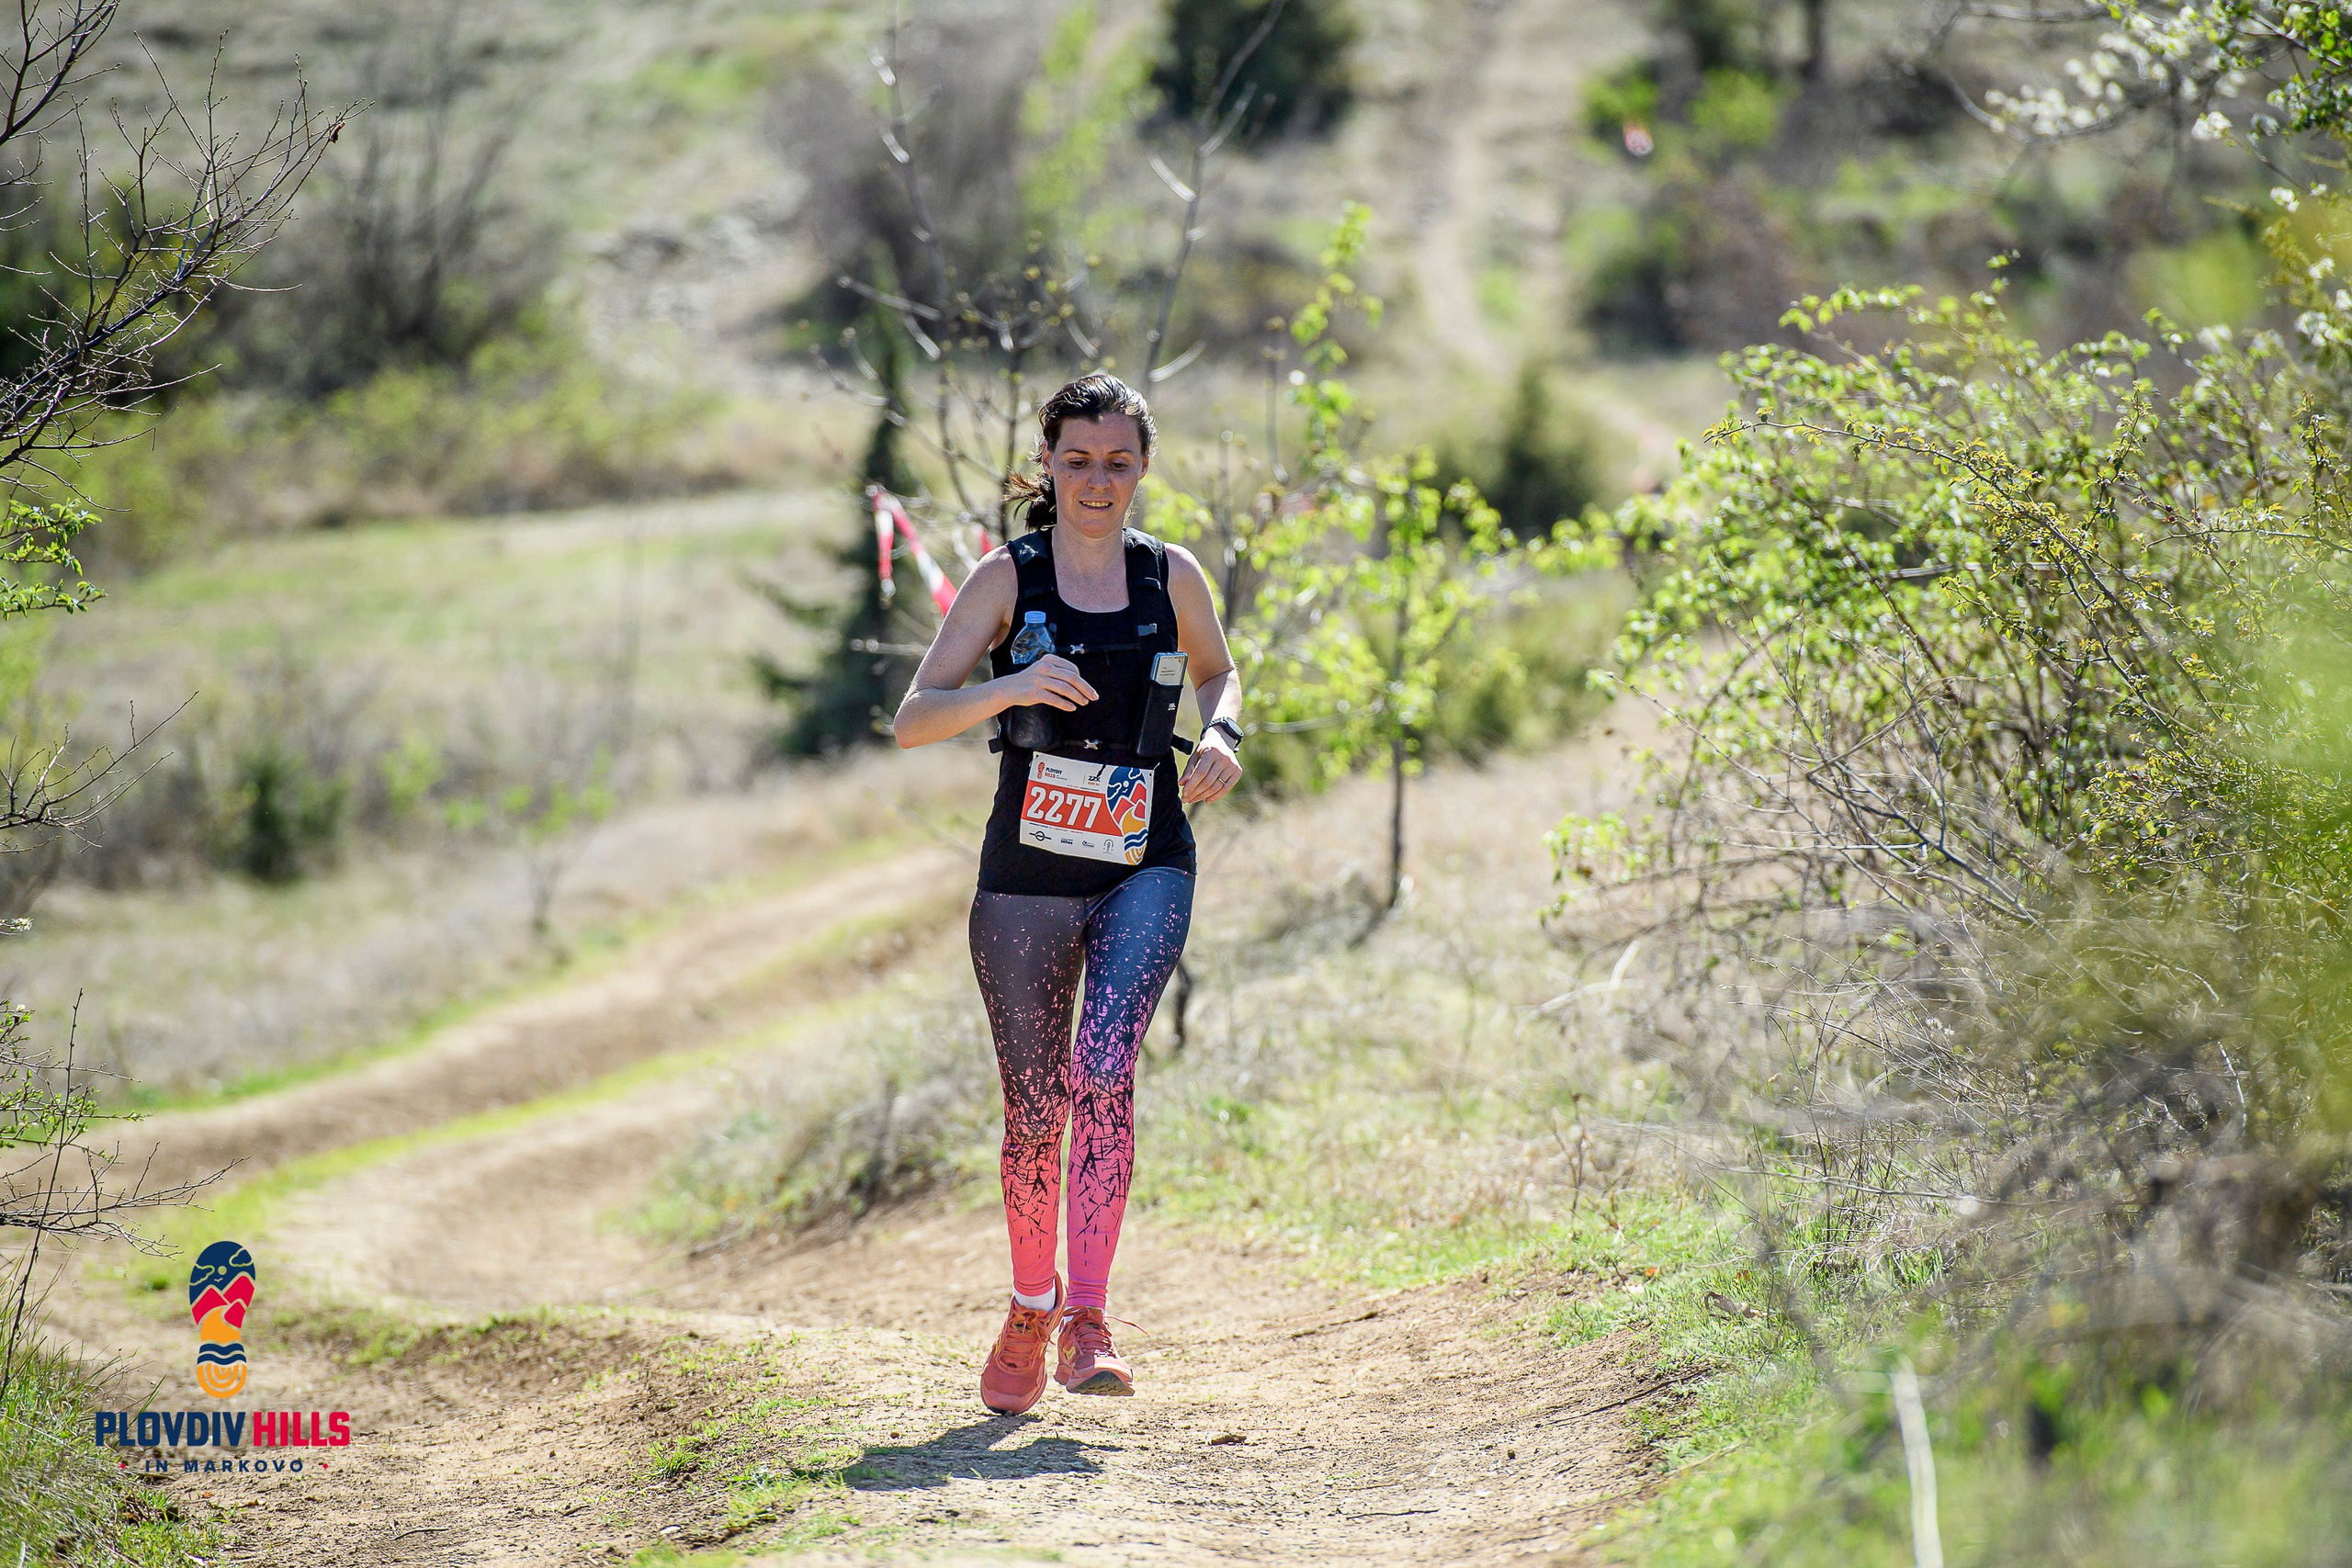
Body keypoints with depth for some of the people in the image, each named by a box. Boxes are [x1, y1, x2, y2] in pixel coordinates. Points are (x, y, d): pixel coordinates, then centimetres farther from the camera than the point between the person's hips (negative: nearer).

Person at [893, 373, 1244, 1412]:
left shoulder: (1171, 578, 3)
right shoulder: (1007, 577, -3)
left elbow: (1217, 673, 24)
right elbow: (913, 721, -9)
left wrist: (1222, 734, 1)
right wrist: (1010, 687, -27)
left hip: (1146, 868, 0)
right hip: (1027, 873, 0)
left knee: (1104, 1069, -21)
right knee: (1035, 1108, 6)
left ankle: (1086, 1321, -20)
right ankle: (1030, 1307, 29)